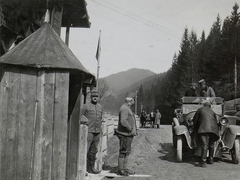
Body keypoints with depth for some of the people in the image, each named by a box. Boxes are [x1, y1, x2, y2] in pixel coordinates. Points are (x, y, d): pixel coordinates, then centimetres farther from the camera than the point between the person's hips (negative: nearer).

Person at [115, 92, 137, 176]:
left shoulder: (128, 108, 16)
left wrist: (134, 130, 14)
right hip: (125, 134, -10)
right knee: (123, 152, -3)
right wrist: (131, 129, -20)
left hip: (129, 134, 10)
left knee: (127, 152, 15)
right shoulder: (124, 108, -17)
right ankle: (120, 170, 5)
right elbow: (123, 121, -28)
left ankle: (125, 168, 23)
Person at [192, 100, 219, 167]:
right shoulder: (212, 112, 28)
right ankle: (211, 159, 29)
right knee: (211, 145, 21)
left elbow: (194, 120, 17)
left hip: (204, 129, -5)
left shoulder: (200, 110, 18)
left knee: (204, 145, -12)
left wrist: (196, 129, 31)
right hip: (213, 129, 5)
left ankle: (203, 162, -19)